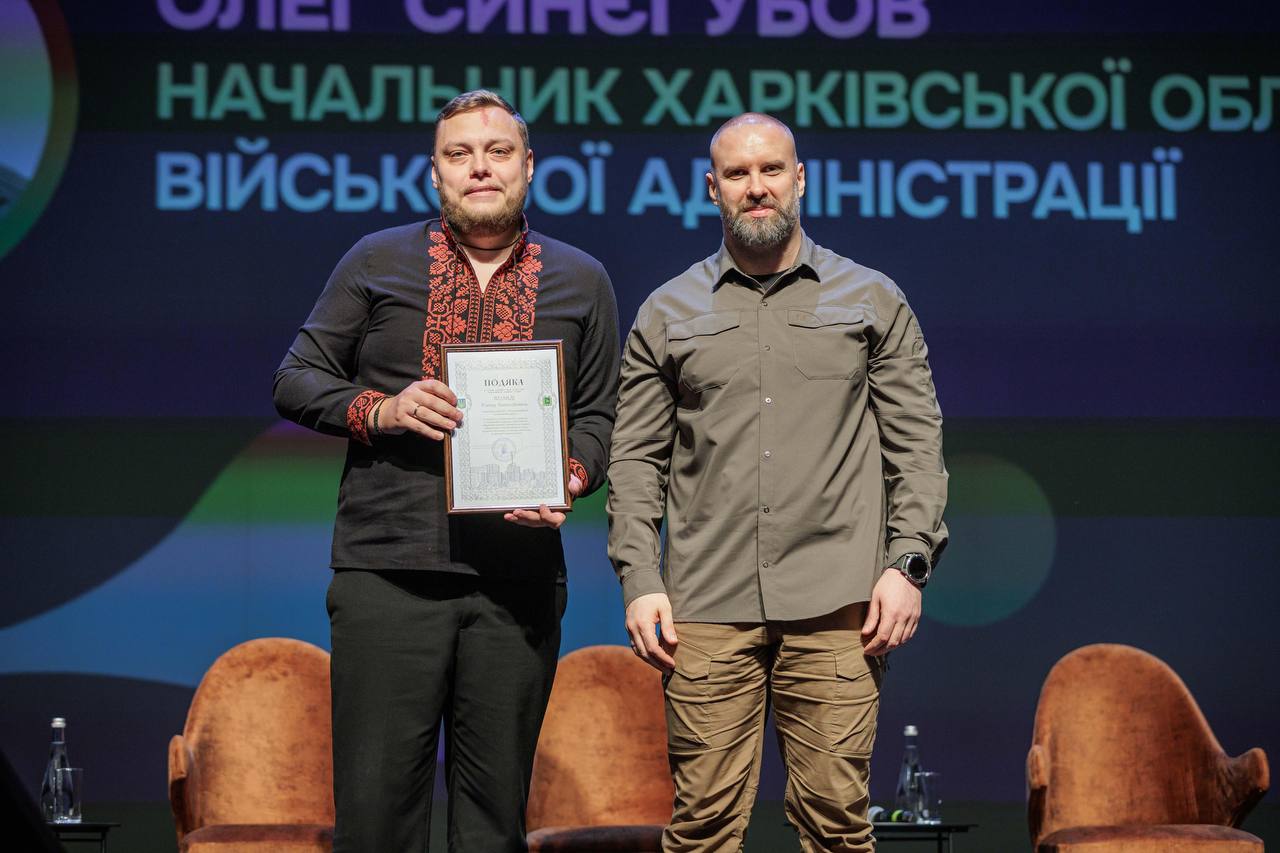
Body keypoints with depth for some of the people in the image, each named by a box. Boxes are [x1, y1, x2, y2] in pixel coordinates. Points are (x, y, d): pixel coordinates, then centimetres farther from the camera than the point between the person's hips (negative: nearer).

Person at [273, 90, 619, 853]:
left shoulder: (580, 282, 13)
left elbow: (601, 415, 13)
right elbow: (297, 380, 11)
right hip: (387, 569, -1)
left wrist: (569, 479, -8)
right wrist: (379, 411, -7)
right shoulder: (377, 263, 10)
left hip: (519, 580, 1)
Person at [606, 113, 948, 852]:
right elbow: (636, 459, 12)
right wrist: (640, 580, 0)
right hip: (707, 607, 1)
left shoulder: (874, 301, 12)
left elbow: (917, 443, 9)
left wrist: (909, 563, -3)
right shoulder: (668, 314, 14)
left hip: (836, 604, -1)